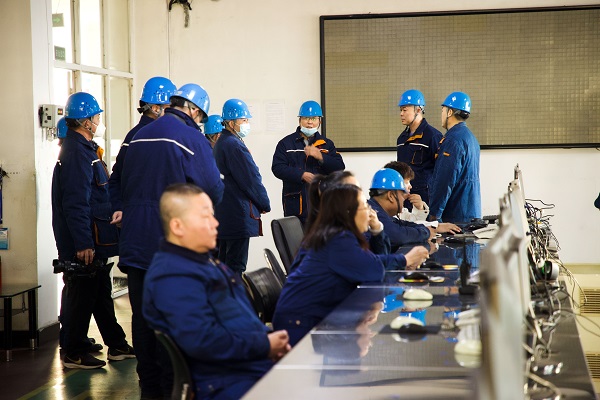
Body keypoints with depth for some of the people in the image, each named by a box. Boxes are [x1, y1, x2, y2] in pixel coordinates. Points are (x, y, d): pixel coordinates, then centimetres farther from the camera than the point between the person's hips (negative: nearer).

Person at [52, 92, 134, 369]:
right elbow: (76, 203, -24)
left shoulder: (83, 149, 15)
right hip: (83, 243, -11)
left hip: (94, 242, 11)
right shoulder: (77, 153, -18)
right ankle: (73, 354, 8)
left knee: (102, 293, 16)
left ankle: (116, 345, 26)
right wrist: (83, 244, -26)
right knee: (81, 296, -2)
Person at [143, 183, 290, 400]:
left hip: (257, 364, 10)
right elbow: (202, 341, -25)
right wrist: (265, 345, -16)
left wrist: (270, 339, 6)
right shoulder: (174, 277, -16)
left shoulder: (205, 262, 18)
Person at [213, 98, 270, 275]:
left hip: (224, 212, 11)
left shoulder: (221, 143, 15)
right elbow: (251, 179, -16)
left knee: (224, 260, 15)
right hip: (239, 214, -10)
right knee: (236, 264, -8)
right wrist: (265, 204, -2)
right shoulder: (235, 145, -17)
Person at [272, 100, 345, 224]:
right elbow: (277, 168, -3)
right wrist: (301, 175, -15)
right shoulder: (286, 143, 8)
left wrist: (320, 156, -12)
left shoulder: (327, 144, 14)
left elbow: (339, 168, 3)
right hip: (295, 203, -1)